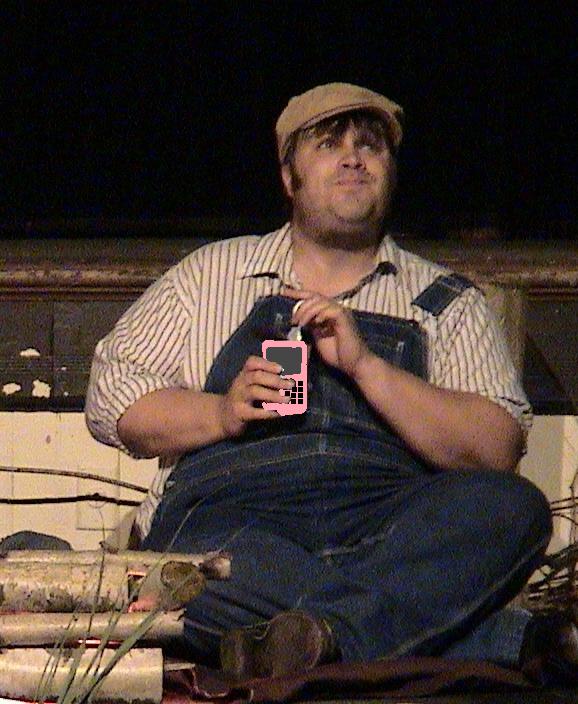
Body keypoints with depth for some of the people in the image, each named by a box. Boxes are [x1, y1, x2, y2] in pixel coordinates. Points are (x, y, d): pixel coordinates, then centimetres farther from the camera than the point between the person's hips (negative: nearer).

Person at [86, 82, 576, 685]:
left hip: (390, 522, 1)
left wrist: (365, 365, -7)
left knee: (512, 508, -29)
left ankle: (329, 632, -42)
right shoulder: (212, 274, 21)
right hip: (232, 513, -1)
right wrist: (222, 413, -3)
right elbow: (110, 397, 16)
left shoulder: (446, 303, 18)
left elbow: (499, 448, 3)